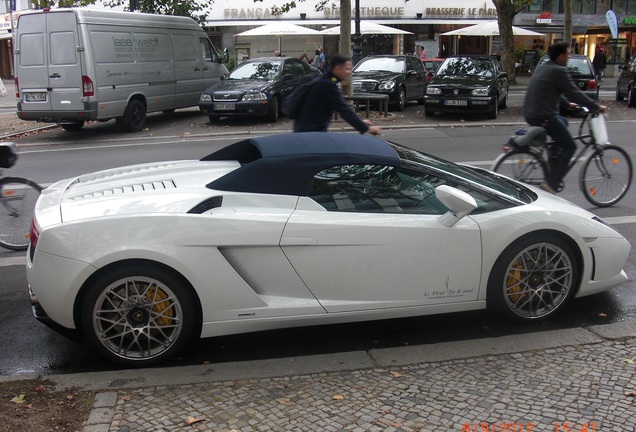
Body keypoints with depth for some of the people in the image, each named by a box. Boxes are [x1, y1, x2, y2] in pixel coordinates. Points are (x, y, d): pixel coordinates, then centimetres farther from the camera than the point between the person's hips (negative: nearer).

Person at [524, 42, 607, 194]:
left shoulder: (541, 68, 18)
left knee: (563, 122, 33)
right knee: (569, 147, 0)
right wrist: (596, 107, -1)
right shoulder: (559, 71, -10)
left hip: (530, 115, 9)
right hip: (544, 117, -9)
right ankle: (551, 184, -10)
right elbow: (575, 93, -10)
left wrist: (568, 103, 35)